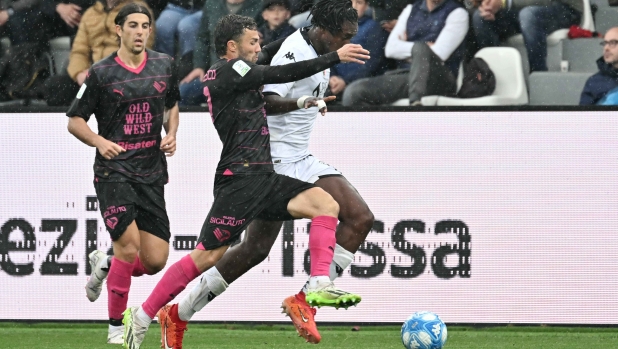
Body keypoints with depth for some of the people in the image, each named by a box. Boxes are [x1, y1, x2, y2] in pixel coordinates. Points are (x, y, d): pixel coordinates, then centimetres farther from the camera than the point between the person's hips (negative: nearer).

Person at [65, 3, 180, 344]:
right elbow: (74, 120, 2)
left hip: (151, 173, 4)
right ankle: (116, 326, 0)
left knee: (155, 260, -2)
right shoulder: (100, 73, -4)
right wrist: (100, 142, -15)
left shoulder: (164, 66, 8)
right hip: (114, 171, -4)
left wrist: (171, 135, 6)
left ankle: (105, 265, 30)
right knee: (129, 244, -18)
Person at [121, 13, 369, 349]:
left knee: (327, 204, -9)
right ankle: (141, 318, 0)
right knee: (208, 255, -9)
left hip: (263, 179, 10)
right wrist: (334, 57, -10)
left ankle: (319, 284, -19)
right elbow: (281, 74, -13)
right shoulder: (225, 71, -7)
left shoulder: (233, 74, 20)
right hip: (239, 179, -10)